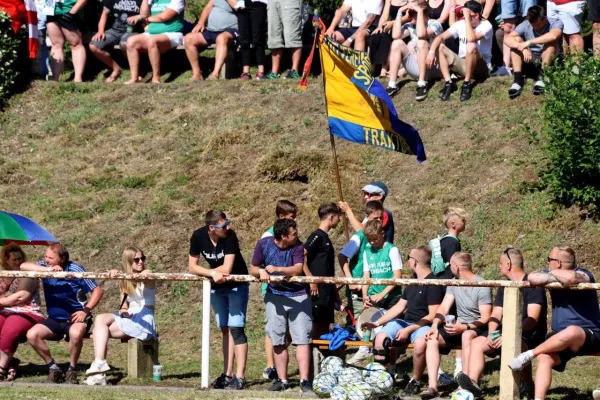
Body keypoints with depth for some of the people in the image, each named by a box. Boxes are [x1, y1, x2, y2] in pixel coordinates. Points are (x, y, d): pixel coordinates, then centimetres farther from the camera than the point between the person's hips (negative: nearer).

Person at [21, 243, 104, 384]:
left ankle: (72, 371, -15)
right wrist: (48, 270, -30)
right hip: (54, 320, 4)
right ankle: (53, 368, -3)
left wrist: (85, 310, -22)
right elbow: (23, 266, -21)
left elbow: (98, 291, -10)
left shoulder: (75, 270, -10)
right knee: (32, 334, -20)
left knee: (75, 333, -38)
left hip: (76, 317, -4)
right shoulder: (44, 267, -2)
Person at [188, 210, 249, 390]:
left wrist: (207, 270, -16)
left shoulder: (230, 236, -26)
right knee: (225, 330, 10)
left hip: (237, 285, -5)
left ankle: (240, 376, -15)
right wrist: (212, 273, -25)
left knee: (235, 328, -12)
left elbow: (226, 269, -30)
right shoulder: (198, 237, -13)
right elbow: (192, 267, -10)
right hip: (217, 287, 5)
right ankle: (228, 374, 14)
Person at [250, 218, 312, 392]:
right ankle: (282, 380, 15)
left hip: (298, 296, -2)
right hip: (275, 296, 2)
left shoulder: (298, 247, -12)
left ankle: (304, 380, -8)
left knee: (302, 339, -7)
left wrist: (277, 269, -39)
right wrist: (261, 271, -21)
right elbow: (253, 269, 2)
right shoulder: (264, 244, -7)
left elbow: (298, 269, -25)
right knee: (278, 341, 6)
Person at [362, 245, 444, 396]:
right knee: (380, 338, -21)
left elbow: (432, 316, -15)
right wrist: (377, 323, 14)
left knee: (420, 343, -41)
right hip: (406, 322, 7)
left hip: (423, 325, -7)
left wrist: (409, 330, -21)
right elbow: (399, 307, 21)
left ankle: (415, 381, -19)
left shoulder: (433, 284, -10)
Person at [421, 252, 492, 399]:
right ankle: (432, 386, -30)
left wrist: (465, 327, -31)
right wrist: (435, 325, -16)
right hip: (459, 327, 6)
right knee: (432, 339, -20)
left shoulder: (481, 286, -12)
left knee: (467, 336, -41)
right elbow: (443, 307, 2)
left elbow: (485, 318, -16)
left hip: (478, 328, -6)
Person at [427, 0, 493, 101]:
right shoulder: (460, 24, 0)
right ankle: (448, 83, -16)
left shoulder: (486, 25, -15)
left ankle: (467, 84, -23)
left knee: (471, 46, -36)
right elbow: (441, 37, -10)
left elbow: (471, 38, -34)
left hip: (481, 68, -6)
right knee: (439, 47, -11)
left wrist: (467, 18, -28)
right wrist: (432, 51, -28)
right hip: (463, 65, 6)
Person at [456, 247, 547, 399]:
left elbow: (533, 319, -20)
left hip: (530, 334, -8)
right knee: (476, 343, -12)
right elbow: (496, 315, 7)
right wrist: (491, 333, -15)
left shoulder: (532, 284, -11)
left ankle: (528, 384, -20)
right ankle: (472, 383, -30)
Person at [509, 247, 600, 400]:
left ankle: (529, 355, -23)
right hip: (560, 336, 6)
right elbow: (532, 278, -7)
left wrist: (553, 274, -11)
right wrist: (557, 278, -15)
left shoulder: (583, 275, -7)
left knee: (572, 332, -40)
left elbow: (570, 278, -32)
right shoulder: (553, 275, 12)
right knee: (544, 358, -25)